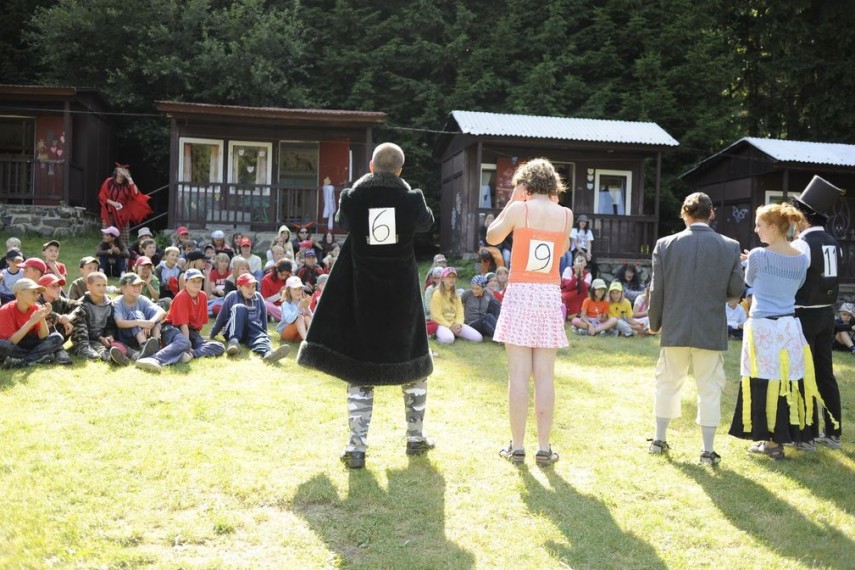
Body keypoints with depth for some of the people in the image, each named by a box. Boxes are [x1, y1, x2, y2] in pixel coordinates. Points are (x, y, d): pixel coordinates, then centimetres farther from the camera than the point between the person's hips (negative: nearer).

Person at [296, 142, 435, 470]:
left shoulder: (352, 198, -7)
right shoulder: (411, 199, -7)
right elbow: (427, 222, 15)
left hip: (363, 296, 0)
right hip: (402, 295, 0)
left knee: (360, 367, 7)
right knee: (413, 363, 17)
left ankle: (357, 448, 5)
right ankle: (415, 438, 26)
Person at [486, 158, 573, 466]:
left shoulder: (518, 209, -4)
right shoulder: (565, 214, 4)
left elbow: (492, 237, 8)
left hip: (520, 293, -2)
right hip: (550, 295, 2)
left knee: (518, 375, 1)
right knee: (545, 377, 5)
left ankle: (517, 447, 6)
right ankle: (544, 448, 8)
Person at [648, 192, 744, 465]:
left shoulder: (665, 245, -6)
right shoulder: (729, 246, -5)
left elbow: (657, 289, -4)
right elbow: (736, 289, -2)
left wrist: (654, 323, 9)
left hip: (675, 328, 1)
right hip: (712, 330, -1)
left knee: (668, 383, 16)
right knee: (709, 388, 8)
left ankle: (659, 439, 25)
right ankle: (708, 450, 12)